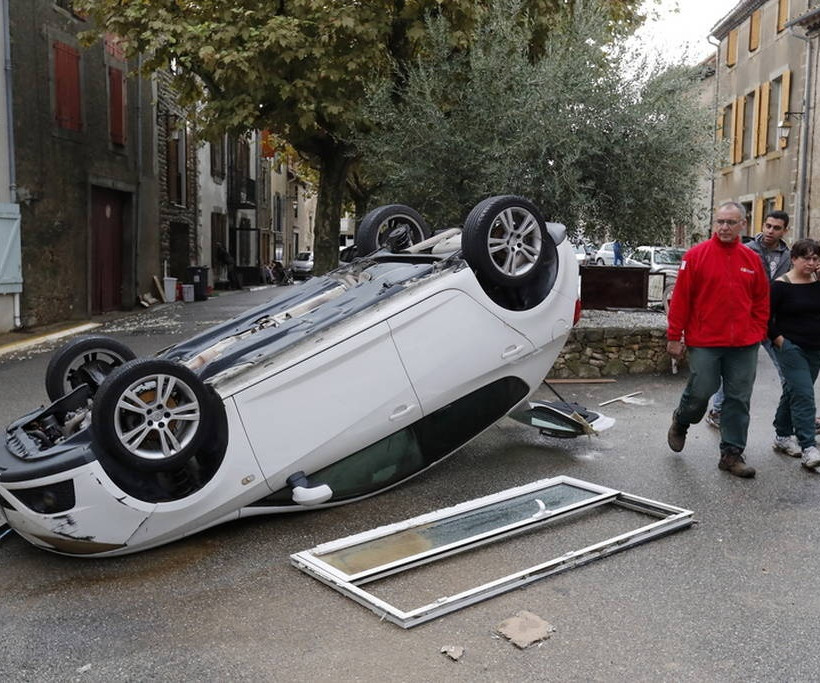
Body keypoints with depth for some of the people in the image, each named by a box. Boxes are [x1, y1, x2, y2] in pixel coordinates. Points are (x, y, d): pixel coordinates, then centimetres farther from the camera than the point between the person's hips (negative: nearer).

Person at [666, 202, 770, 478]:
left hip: (744, 345, 4)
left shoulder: (752, 260, 8)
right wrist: (674, 337, -6)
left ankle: (732, 454, 16)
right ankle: (680, 422, 31)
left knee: (738, 400, 5)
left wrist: (758, 333, 7)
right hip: (704, 343, -3)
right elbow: (680, 298, -5)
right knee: (699, 393, -1)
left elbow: (761, 300, 15)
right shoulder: (696, 255, -3)